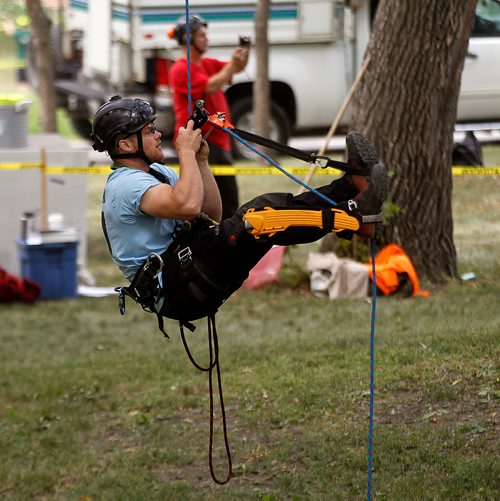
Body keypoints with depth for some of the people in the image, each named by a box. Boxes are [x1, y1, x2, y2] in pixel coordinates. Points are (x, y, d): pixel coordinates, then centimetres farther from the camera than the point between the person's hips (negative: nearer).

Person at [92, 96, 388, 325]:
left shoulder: (157, 171, 20)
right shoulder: (125, 184, -12)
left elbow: (212, 215, 16)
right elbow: (188, 205, -29)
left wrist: (201, 160, 6)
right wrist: (186, 152, -16)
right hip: (176, 289, -10)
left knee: (274, 206, -1)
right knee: (256, 219, -25)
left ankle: (353, 183, -5)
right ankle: (356, 217, -22)